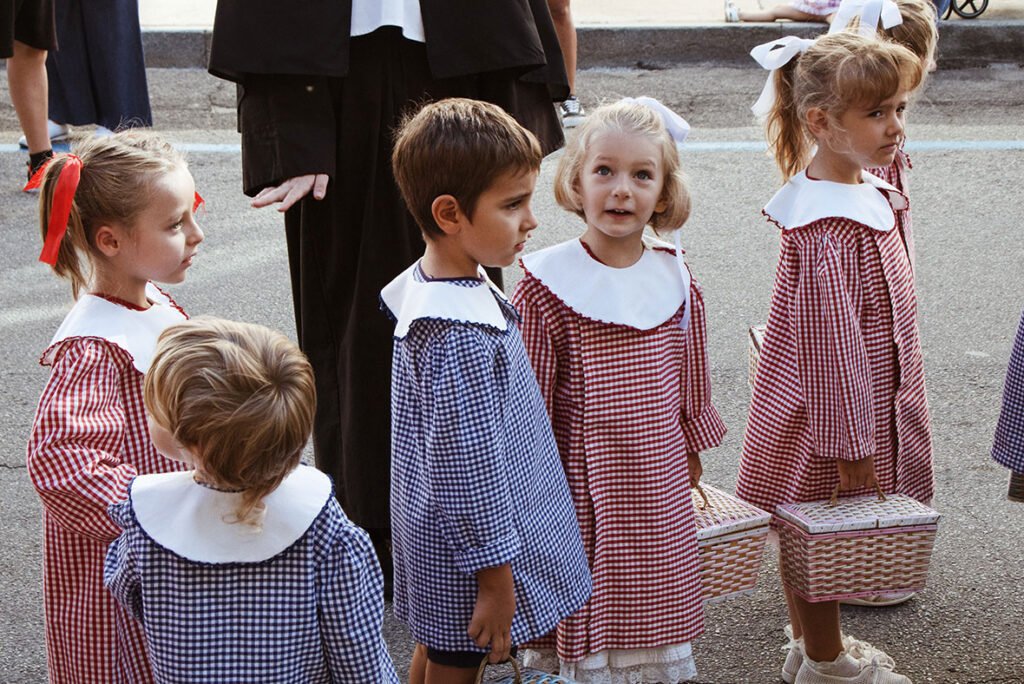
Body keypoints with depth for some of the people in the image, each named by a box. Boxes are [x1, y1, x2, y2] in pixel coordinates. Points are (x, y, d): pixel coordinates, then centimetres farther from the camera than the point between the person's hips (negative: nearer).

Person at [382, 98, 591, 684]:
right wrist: (495, 578, -19)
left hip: (433, 532, 9)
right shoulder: (462, 335, -31)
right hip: (468, 546, -9)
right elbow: (468, 465, -27)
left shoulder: (425, 283, -1)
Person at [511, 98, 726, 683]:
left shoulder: (676, 283, 2)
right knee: (584, 635, 3)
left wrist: (691, 455, 22)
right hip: (581, 486, -4)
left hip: (658, 489, 4)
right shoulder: (546, 285, -12)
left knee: (656, 624, 13)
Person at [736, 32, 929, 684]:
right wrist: (852, 444, -22)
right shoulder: (828, 229, -28)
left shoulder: (869, 190, 3)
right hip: (827, 411, -9)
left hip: (865, 400, 9)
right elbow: (829, 343, -26)